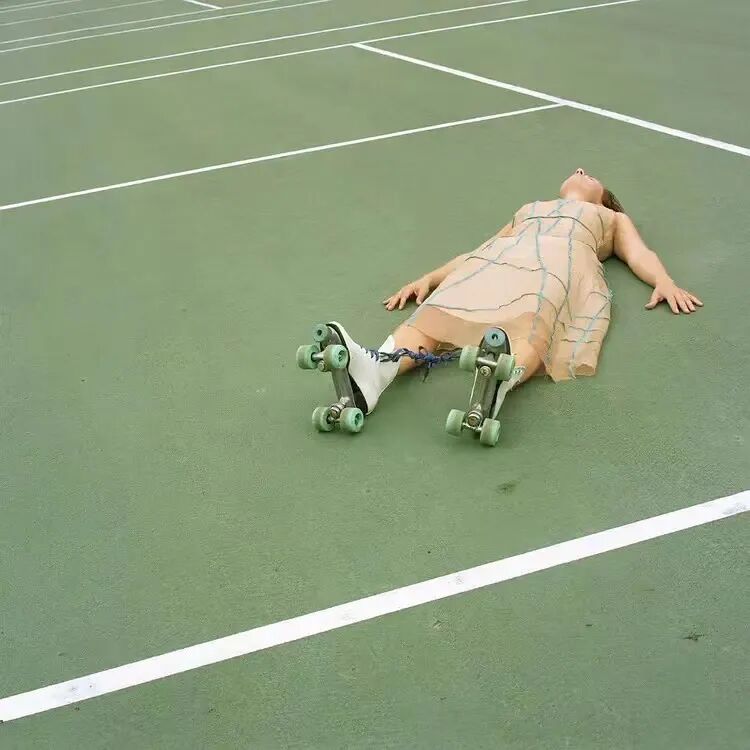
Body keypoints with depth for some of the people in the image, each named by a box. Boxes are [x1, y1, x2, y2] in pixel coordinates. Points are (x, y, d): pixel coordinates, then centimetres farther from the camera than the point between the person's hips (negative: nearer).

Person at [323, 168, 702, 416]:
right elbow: (480, 252, 33)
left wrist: (666, 283, -2)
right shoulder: (527, 210, 45)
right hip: (500, 260, 2)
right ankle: (374, 372, -59)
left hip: (559, 264, -2)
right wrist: (428, 278, 17)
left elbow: (639, 255, 21)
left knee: (530, 334, -40)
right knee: (432, 317, -33)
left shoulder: (613, 218, 40)